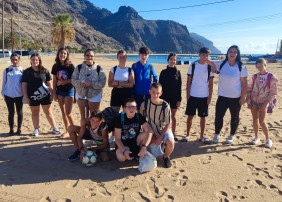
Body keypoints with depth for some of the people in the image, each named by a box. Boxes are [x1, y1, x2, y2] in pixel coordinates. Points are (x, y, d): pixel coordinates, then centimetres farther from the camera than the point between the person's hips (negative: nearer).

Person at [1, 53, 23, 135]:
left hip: (19, 95, 0)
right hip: (9, 95, 0)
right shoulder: (6, 71, 1)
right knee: (11, 113, 7)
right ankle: (11, 129, 20)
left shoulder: (22, 71, 0)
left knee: (19, 112, 7)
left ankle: (19, 129, 20)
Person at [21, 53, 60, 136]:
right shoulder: (27, 72, 0)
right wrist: (26, 97, -4)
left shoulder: (45, 71, 2)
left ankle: (54, 128, 14)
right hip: (33, 97, 0)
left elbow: (49, 83, 6)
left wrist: (52, 94, 2)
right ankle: (36, 129, 21)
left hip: (45, 95, 0)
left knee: (48, 112, 5)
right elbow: (24, 85, 0)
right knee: (35, 112, 10)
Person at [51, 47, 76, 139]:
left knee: (68, 113, -8)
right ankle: (67, 131, 20)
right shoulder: (55, 66, 4)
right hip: (59, 91, 5)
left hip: (69, 91, -5)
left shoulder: (70, 66, -8)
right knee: (63, 112, 9)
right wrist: (54, 93, 5)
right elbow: (54, 80, 7)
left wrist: (62, 82, -10)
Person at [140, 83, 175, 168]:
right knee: (155, 158, -6)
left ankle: (166, 157, 1)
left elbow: (168, 124, -12)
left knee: (170, 144, -34)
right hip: (152, 132, 2)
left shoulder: (165, 106, -19)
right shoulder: (145, 104, -13)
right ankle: (158, 147, 29)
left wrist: (160, 137, -19)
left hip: (164, 130, -1)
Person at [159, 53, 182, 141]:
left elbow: (179, 86, 2)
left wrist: (179, 99, -3)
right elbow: (160, 85, 1)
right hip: (165, 96, -1)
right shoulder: (163, 72, 1)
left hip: (174, 97, 1)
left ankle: (173, 133, 19)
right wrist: (160, 97, -5)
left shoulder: (177, 72, 3)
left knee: (174, 115, 8)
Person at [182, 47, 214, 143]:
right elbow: (189, 82, 3)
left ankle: (202, 136, 20)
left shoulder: (209, 68, 3)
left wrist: (210, 97, -1)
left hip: (204, 96, 1)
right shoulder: (192, 66, 1)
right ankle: (188, 135, 19)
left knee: (203, 117, 7)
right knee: (190, 116, 6)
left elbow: (210, 84, 5)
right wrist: (188, 95, -2)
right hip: (192, 96, 0)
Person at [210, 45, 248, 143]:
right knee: (218, 116, 3)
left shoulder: (241, 67, -5)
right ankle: (217, 134, 22)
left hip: (235, 98, -1)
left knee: (234, 117, 12)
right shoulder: (221, 64, 1)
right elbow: (210, 62, 14)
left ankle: (232, 135, 31)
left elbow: (244, 83, -5)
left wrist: (243, 97, -8)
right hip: (222, 96, 2)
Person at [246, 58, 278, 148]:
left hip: (263, 102, -4)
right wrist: (248, 101, 1)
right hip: (253, 101, 4)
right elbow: (249, 89, 8)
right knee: (255, 120, 10)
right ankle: (256, 137, 24)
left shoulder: (271, 77, -7)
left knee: (262, 122, -8)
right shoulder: (255, 76, 3)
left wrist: (266, 103, -14)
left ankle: (268, 139, 10)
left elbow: (273, 93, -7)